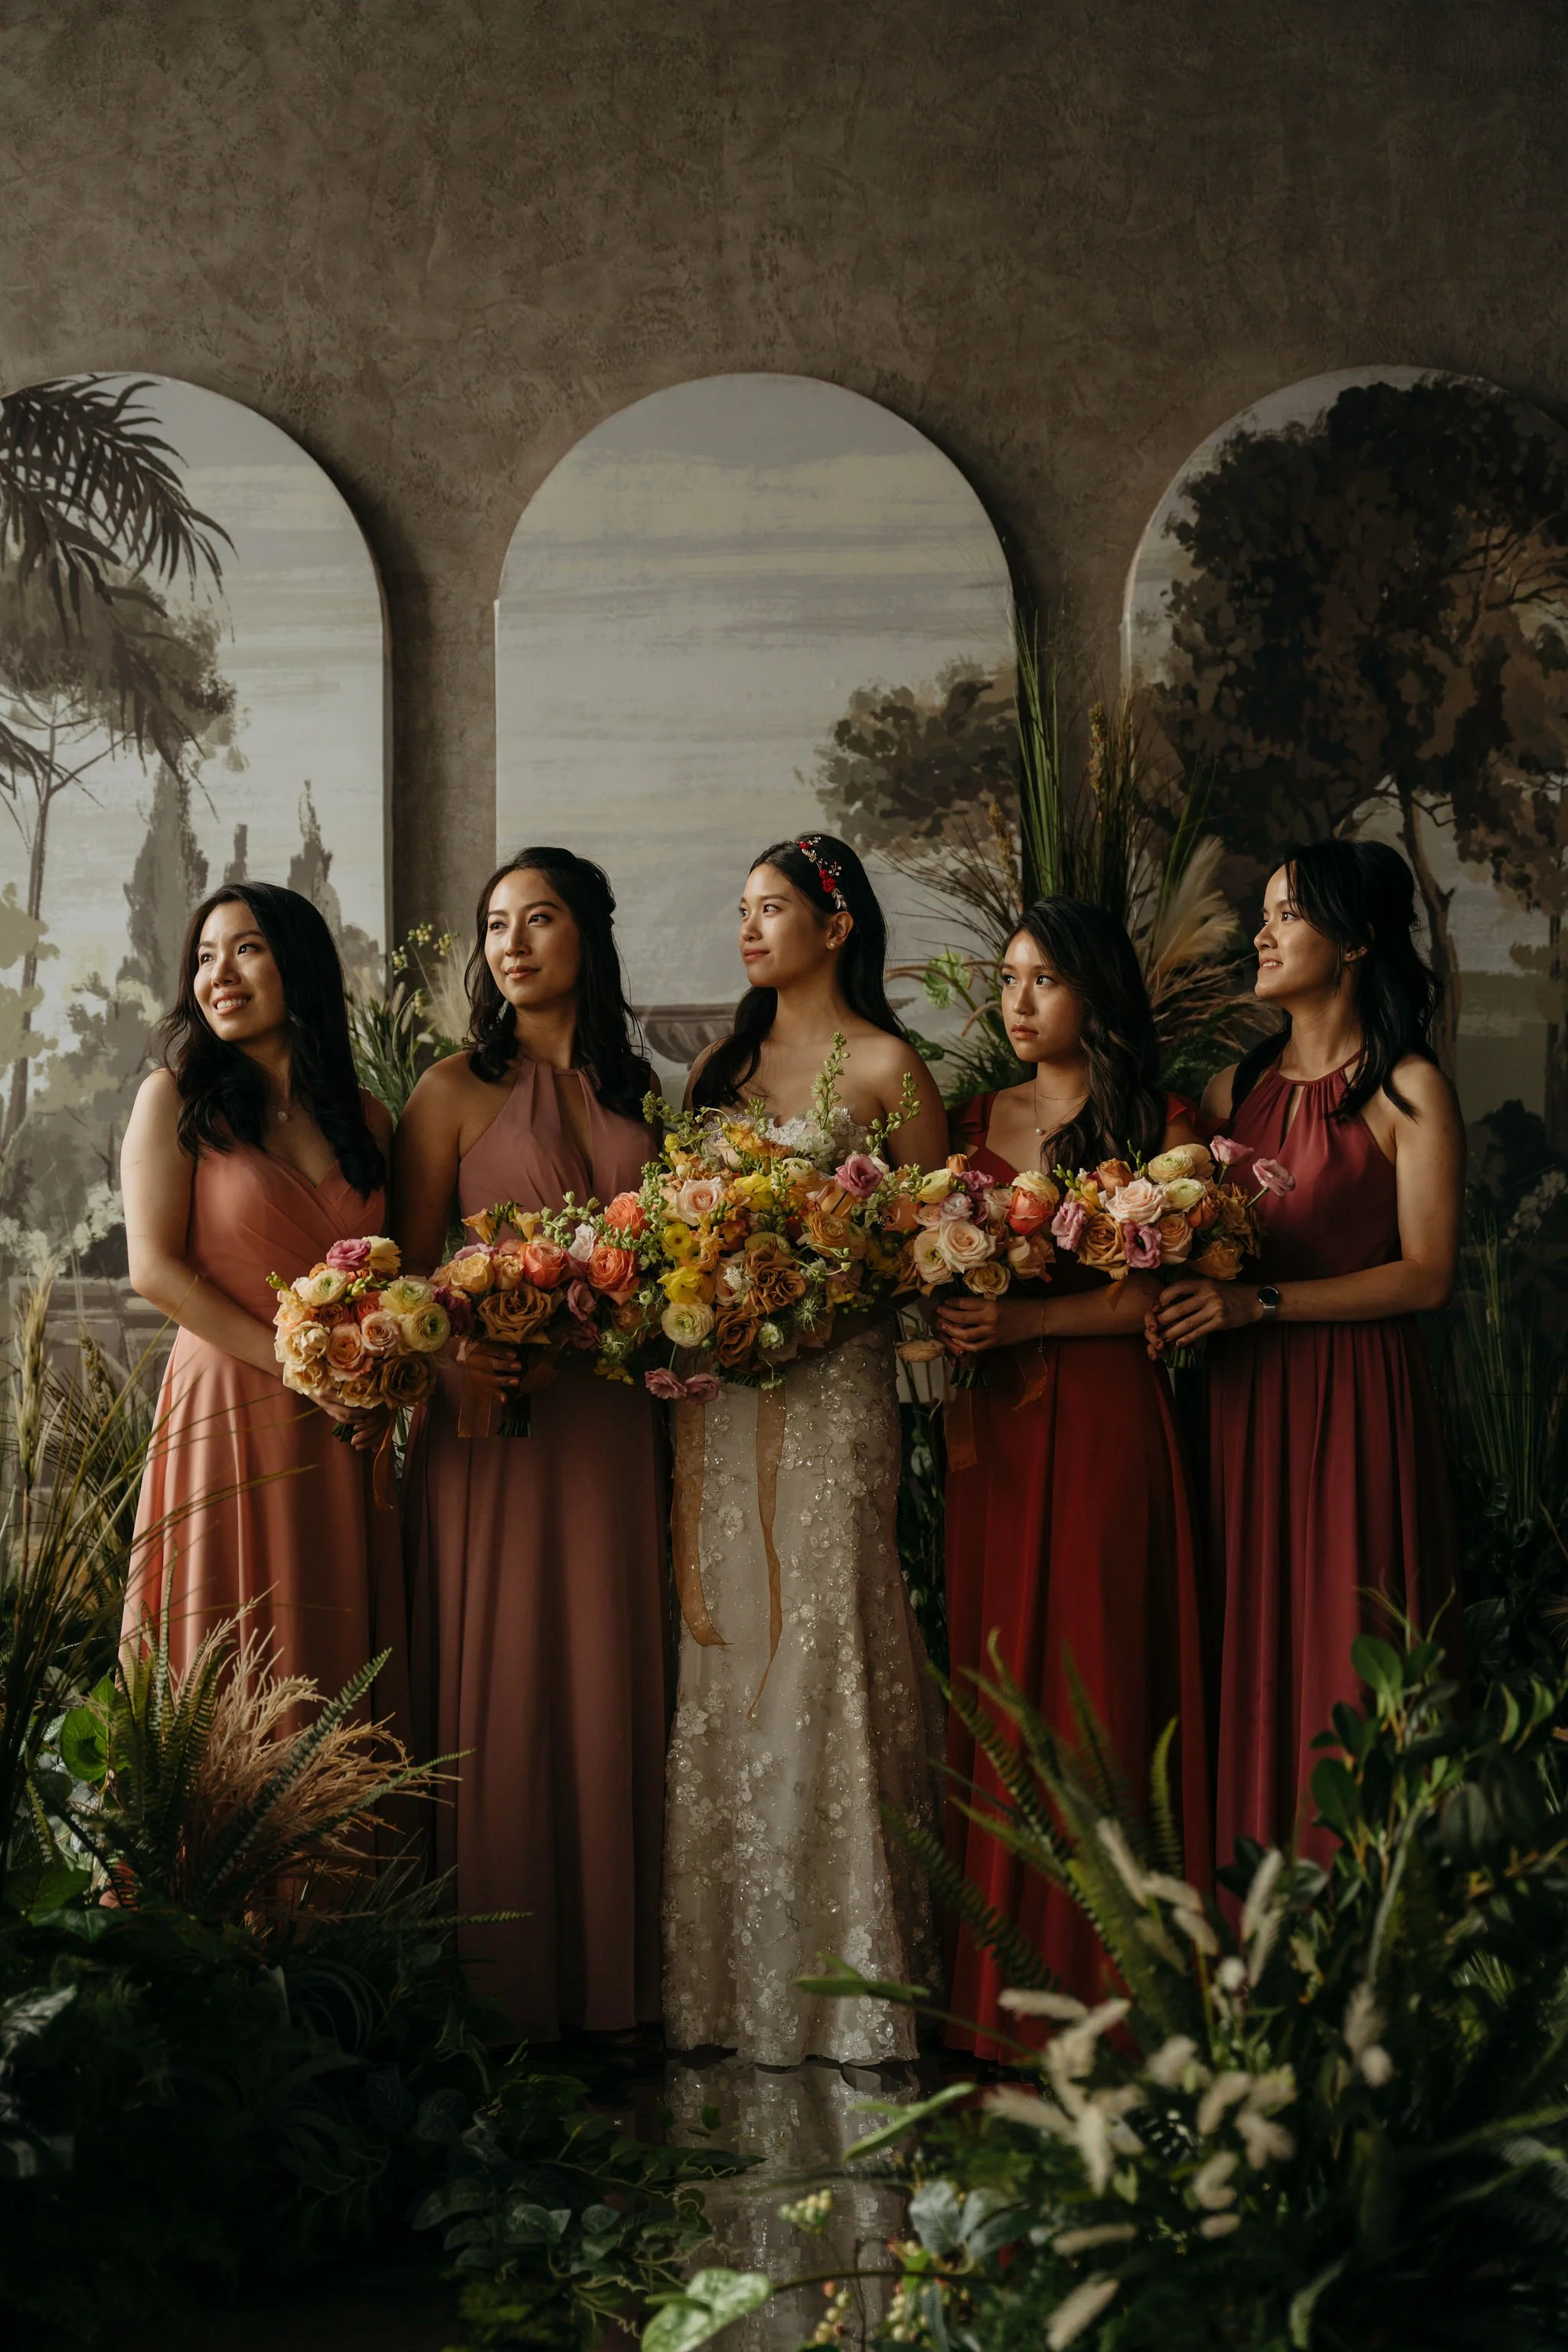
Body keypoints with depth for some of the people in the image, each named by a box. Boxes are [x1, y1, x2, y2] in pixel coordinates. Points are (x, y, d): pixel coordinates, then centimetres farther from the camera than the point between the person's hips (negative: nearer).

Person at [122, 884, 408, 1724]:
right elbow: (154, 1267, -8)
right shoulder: (176, 1099, 0)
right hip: (229, 1410, -4)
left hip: (343, 1433, 4)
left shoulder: (364, 1118, 12)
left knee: (341, 1669, 7)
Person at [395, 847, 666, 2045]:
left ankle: (610, 1970, 18)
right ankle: (501, 1980, 10)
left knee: (611, 1679, 8)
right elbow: (408, 1272, -2)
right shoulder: (456, 1091, 0)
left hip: (614, 1418, 4)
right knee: (500, 1684, 0)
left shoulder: (637, 1090, 12)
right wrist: (454, 1341, -21)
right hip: (493, 1412, -4)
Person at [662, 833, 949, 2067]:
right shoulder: (722, 1064, 16)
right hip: (716, 1392, 5)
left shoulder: (886, 1067, 0)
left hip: (833, 1386, -5)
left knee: (822, 1649, -5)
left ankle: (844, 1970, 5)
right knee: (721, 1657, 6)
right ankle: (730, 1976, 14)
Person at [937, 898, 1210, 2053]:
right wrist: (949, 1316, -5)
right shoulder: (974, 1121, 15)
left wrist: (1028, 1319, -16)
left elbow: (1170, 1289, -8)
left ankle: (1095, 1992, 5)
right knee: (993, 1683, 2)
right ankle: (998, 2002, 10)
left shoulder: (1157, 1124, 1)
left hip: (1105, 1418, -4)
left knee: (1093, 1678, -4)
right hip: (991, 1426, 4)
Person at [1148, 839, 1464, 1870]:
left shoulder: (1409, 1090, -3)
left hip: (1358, 1399, -5)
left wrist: (1262, 1302, -15)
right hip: (1244, 1400, 5)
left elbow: (1426, 1274, -10)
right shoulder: (1236, 1088, 13)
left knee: (1347, 1661, -2)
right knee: (1252, 1656, 5)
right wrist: (1186, 1302, -4)